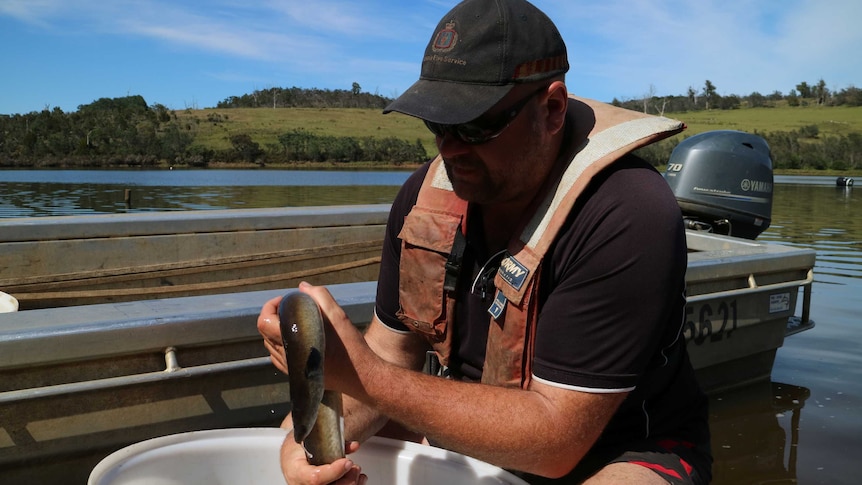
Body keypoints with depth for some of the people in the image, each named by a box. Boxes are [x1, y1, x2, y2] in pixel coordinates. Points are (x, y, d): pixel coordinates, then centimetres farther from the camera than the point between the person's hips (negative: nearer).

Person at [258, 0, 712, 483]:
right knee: (299, 424, 0)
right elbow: (392, 346, -1)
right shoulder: (427, 192, -8)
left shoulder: (627, 218, -29)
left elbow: (554, 440, -30)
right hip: (477, 428, 6)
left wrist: (359, 373, -36)